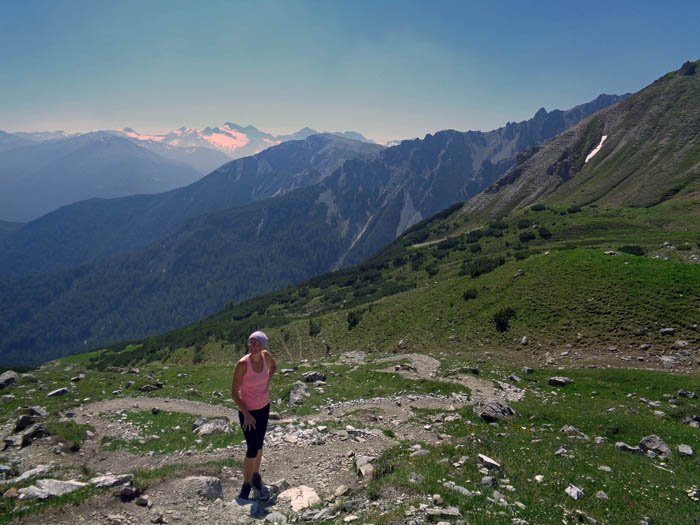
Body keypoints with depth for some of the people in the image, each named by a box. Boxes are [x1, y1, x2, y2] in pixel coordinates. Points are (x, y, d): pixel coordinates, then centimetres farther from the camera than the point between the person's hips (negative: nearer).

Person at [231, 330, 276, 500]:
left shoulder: (265, 355, -11)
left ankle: (256, 476, 40)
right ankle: (246, 484, 18)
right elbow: (234, 393, -18)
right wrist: (246, 415, -19)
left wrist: (266, 384, 3)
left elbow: (273, 366, 16)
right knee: (253, 448, -4)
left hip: (264, 407, 5)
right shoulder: (243, 363, -25)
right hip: (247, 410, -5)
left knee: (259, 444, 17)